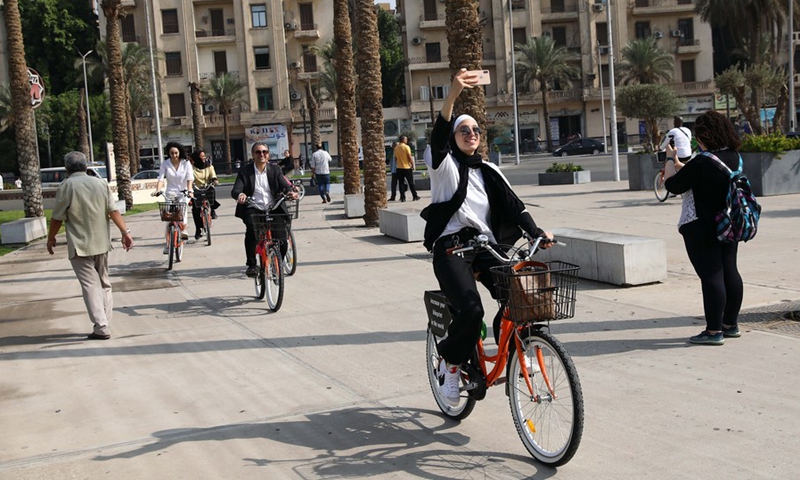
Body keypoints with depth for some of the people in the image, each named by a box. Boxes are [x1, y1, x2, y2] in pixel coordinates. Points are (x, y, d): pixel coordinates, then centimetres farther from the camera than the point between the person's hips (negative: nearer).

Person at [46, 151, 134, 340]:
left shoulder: (66, 186, -8)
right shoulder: (101, 183, 3)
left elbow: (57, 218, -5)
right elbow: (113, 211, -3)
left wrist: (51, 239, 9)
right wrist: (125, 232, -3)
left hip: (79, 246, -5)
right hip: (101, 243, 5)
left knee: (90, 285, -5)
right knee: (104, 283, 16)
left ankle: (101, 327, -11)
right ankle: (104, 322, 16)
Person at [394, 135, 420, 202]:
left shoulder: (396, 148, 5)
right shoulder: (406, 147, -10)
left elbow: (395, 158, 10)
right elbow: (410, 157, -12)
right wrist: (413, 165, -4)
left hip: (399, 168, 4)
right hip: (407, 167, -4)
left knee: (401, 183, 5)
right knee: (411, 183, 5)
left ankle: (402, 197, 2)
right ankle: (415, 196, 9)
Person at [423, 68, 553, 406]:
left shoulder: (488, 172, 18)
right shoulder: (445, 166, 2)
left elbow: (512, 203, 6)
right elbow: (438, 137, -19)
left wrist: (537, 233, -12)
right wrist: (453, 94, -34)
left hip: (486, 246, 5)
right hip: (451, 248, -5)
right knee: (470, 309, -24)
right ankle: (449, 362, 3)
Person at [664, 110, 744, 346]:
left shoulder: (702, 162, -21)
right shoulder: (732, 157, 6)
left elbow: (673, 185, -14)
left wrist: (670, 159, 1)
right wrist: (678, 164, 23)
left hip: (701, 227, -9)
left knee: (710, 276, -5)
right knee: (730, 271, 14)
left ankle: (714, 331, -1)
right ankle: (731, 324, 25)